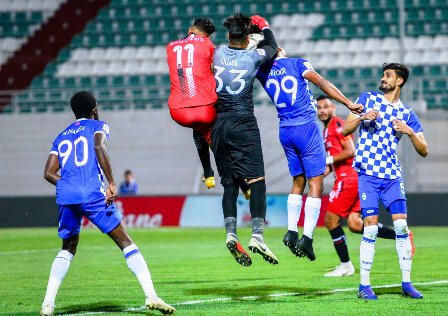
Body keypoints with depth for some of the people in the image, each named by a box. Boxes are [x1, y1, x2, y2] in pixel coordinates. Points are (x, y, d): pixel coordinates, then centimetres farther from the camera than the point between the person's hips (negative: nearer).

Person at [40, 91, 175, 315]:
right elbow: (99, 146, -11)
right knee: (125, 242, 0)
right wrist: (111, 183, -13)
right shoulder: (98, 126, 13)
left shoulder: (61, 137, 26)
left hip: (66, 196, 4)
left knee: (68, 249, 20)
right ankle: (151, 296, -12)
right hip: (93, 194, -4)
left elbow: (49, 173, 15)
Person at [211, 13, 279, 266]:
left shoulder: (219, 52, 4)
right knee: (256, 181, -5)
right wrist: (264, 26, 33)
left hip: (218, 125, 4)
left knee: (229, 183, 8)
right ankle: (257, 235, -18)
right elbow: (272, 47, 18)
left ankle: (231, 233, -8)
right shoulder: (253, 57, -4)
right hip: (243, 124, -4)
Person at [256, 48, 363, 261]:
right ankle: (307, 238, -11)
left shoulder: (263, 71, 5)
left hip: (285, 131, 5)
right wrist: (348, 104, -13)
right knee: (316, 185, -3)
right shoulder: (297, 64, -4)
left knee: (298, 182, 18)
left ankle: (291, 231, 7)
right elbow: (322, 83, -11)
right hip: (306, 126, -5)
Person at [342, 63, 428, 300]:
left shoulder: (407, 113, 9)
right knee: (370, 227, -9)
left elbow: (423, 151, 6)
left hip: (392, 175, 2)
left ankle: (406, 283, 4)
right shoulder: (368, 99, 7)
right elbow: (345, 130, 5)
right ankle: (364, 285, -2)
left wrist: (410, 132, -12)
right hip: (368, 173, -2)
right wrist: (362, 117, -13)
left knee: (401, 225, -5)